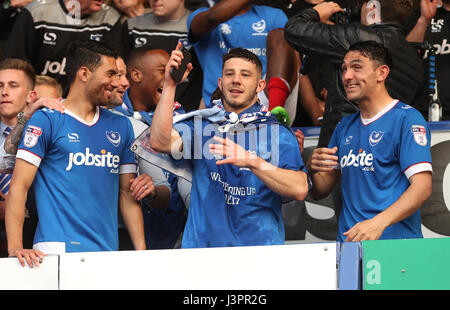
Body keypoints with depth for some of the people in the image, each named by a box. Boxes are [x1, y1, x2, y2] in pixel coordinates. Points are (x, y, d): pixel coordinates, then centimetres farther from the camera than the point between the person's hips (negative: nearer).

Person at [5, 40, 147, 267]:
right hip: (58, 249, -5)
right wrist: (15, 247, -16)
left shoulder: (120, 126, 18)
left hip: (107, 252, 5)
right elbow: (19, 186, -5)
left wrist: (141, 251, 8)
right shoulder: (46, 120, 1)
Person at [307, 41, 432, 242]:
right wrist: (312, 168, -1)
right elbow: (319, 191, 22)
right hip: (347, 242, 6)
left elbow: (422, 187, -12)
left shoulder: (407, 118, -2)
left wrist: (378, 223, -25)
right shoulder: (345, 126, 20)